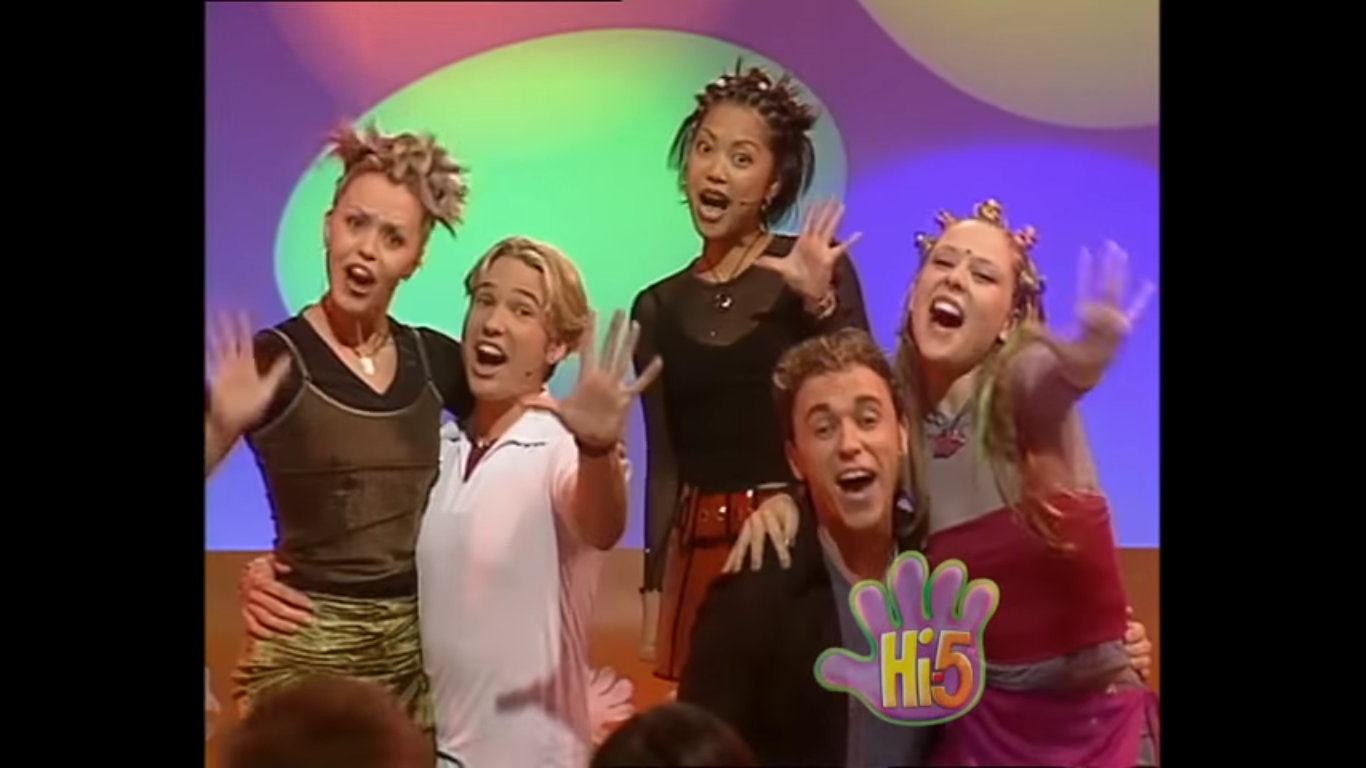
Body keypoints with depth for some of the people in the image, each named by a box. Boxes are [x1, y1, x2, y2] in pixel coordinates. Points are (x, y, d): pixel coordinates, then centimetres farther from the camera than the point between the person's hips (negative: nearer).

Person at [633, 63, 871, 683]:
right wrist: (654, 591, 8)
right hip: (699, 553, 3)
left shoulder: (815, 270, 1)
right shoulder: (658, 307, 10)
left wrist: (821, 304, -19)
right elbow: (663, 463, 12)